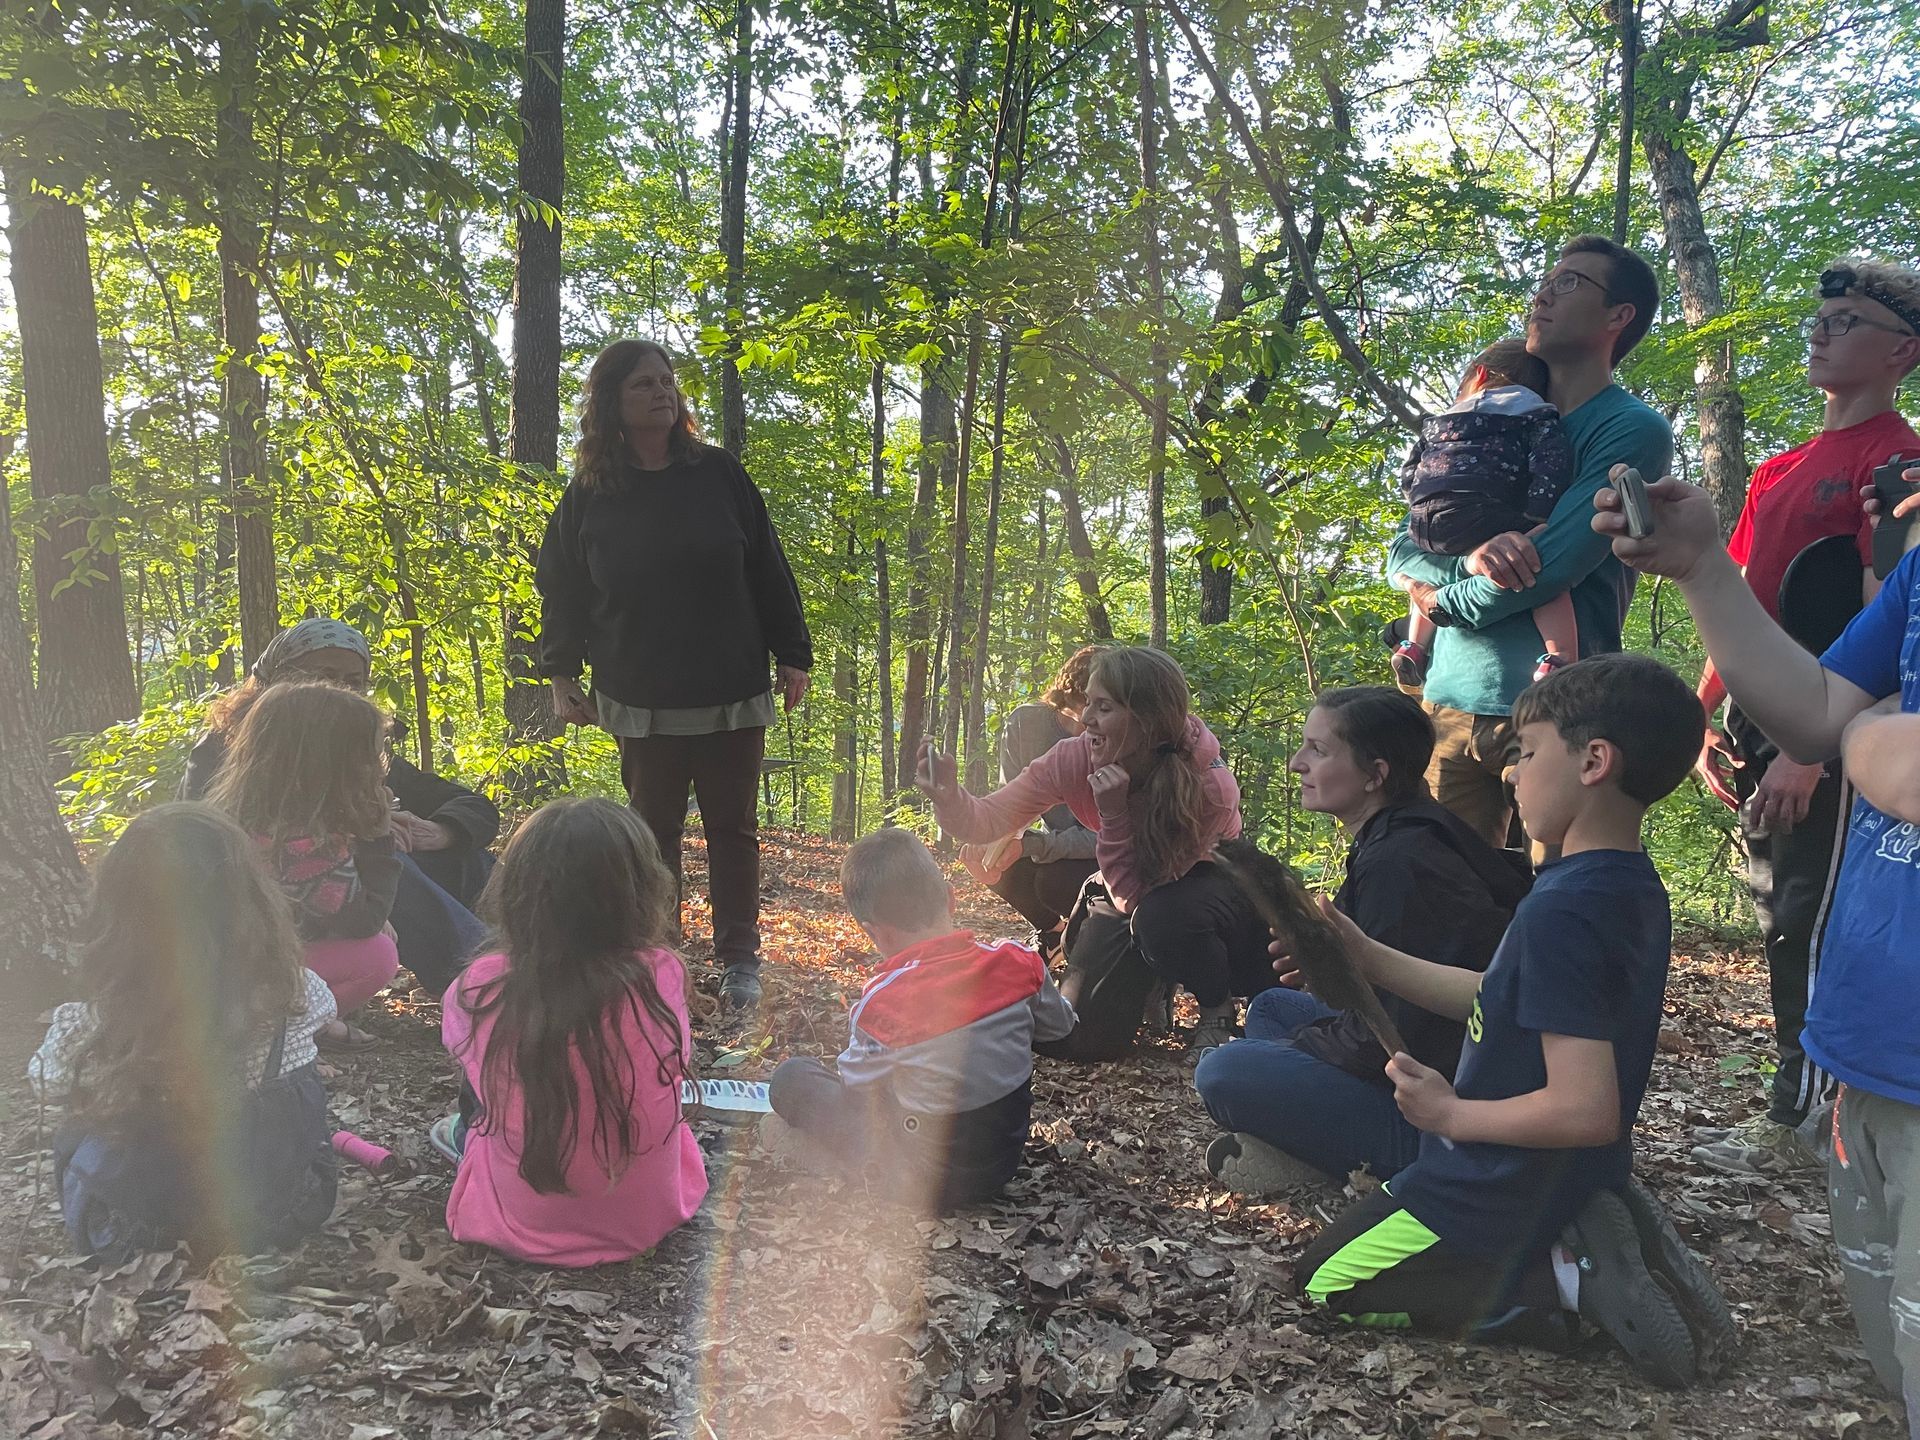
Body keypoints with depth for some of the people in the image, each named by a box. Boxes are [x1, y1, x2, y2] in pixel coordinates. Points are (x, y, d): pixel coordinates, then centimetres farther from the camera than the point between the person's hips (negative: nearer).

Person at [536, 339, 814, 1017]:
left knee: (733, 827, 6)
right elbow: (561, 591, 8)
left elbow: (767, 568, 3)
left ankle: (739, 961, 15)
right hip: (641, 701, 0)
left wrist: (792, 654, 0)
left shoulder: (719, 474, 0)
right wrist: (561, 675, 4)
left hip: (732, 695, 0)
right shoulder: (589, 496, 1)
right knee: (652, 831, 8)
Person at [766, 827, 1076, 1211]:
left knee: (791, 1078, 2)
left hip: (929, 1183, -5)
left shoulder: (880, 1001, -22)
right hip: (1006, 1161, 5)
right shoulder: (1015, 962, -11)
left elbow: (855, 1088, -6)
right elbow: (1059, 1025, 9)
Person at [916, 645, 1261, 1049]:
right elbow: (988, 820, -25)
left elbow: (1134, 894, -30)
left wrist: (1114, 814, -42)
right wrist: (948, 795, -45)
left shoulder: (1210, 786, -34)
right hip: (1138, 895, 4)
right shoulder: (1074, 759, -24)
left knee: (1161, 914, -39)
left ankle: (1217, 1008, -6)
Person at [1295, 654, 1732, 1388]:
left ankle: (1567, 1284, -5)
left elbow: (1585, 1110, -34)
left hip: (1506, 1201, -9)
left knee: (1324, 1285, 7)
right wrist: (1369, 958, 6)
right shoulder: (1632, 888, 0)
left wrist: (1452, 1114, -18)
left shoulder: (1561, 910, -30)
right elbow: (1503, 1001, 10)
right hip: (1579, 1187, 9)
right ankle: (1582, 1246, 8)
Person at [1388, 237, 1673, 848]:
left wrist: (1443, 597, 0)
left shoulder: (1632, 430, -3)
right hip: (1450, 700, 5)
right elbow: (1404, 551, 9)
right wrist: (1467, 560, -13)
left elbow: (1547, 567, -15)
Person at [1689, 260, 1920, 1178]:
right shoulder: (1781, 471, 18)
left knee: (1807, 923, -4)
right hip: (1762, 726, 8)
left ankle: (1801, 1124, 7)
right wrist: (1707, 715, 13)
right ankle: (1795, 1109, 25)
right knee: (1783, 921, 14)